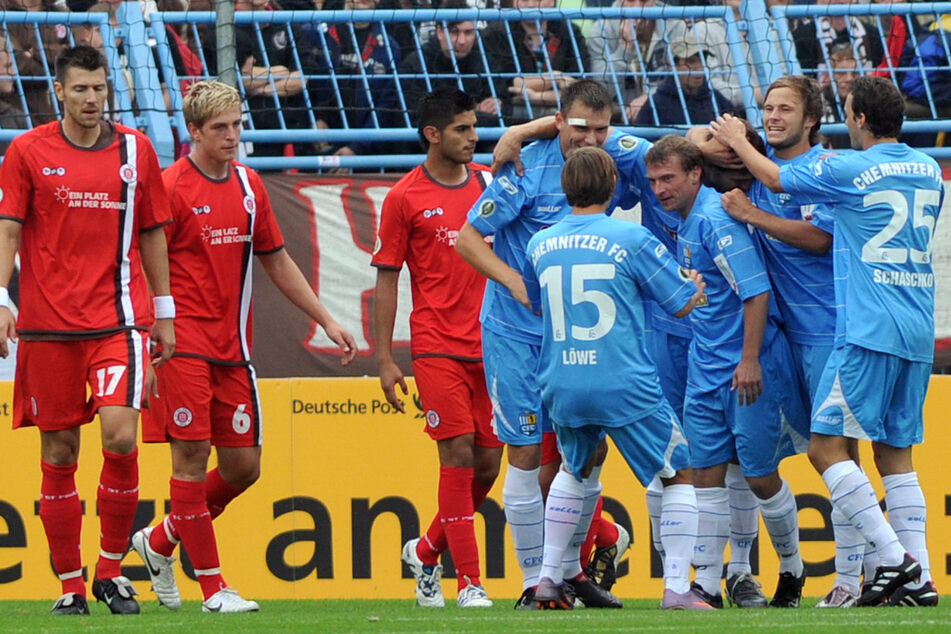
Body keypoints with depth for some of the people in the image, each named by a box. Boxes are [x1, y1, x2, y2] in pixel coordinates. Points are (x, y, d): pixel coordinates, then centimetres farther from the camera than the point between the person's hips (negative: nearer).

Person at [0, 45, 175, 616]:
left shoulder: (136, 150, 7)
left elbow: (153, 233, 14)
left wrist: (164, 314, 13)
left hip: (119, 320, 0)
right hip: (49, 326, 0)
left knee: (121, 436, -15)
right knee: (59, 452, 2)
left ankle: (112, 568, 1)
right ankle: (70, 584, 11)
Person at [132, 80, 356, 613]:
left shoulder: (248, 186, 11)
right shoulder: (171, 188, -8)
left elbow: (276, 260, 21)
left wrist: (326, 320, 19)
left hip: (233, 348, 7)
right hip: (185, 344, -7)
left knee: (243, 466, 5)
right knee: (192, 456, -6)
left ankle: (161, 541, 25)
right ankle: (212, 585, -1)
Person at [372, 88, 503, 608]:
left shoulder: (488, 182, 9)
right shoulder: (405, 197, -3)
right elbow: (386, 279, 1)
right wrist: (384, 359, -3)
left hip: (490, 345, 5)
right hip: (438, 346, -5)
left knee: (487, 463, 4)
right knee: (459, 455, -11)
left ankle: (426, 552, 25)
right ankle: (468, 581, -6)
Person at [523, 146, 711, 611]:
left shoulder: (540, 245, 5)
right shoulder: (631, 239, -8)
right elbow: (681, 304, -2)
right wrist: (697, 287, 21)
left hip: (561, 386, 5)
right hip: (626, 387, -5)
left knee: (574, 470, 30)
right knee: (678, 474, 9)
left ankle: (548, 578, 24)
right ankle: (677, 586, -2)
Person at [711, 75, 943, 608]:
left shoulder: (849, 171, -8)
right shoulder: (930, 172, 12)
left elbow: (775, 178, 8)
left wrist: (736, 142, 27)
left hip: (869, 331, -7)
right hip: (919, 333, 7)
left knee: (827, 445, -5)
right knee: (897, 454, 9)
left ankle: (894, 557, -14)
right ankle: (919, 579, 1)